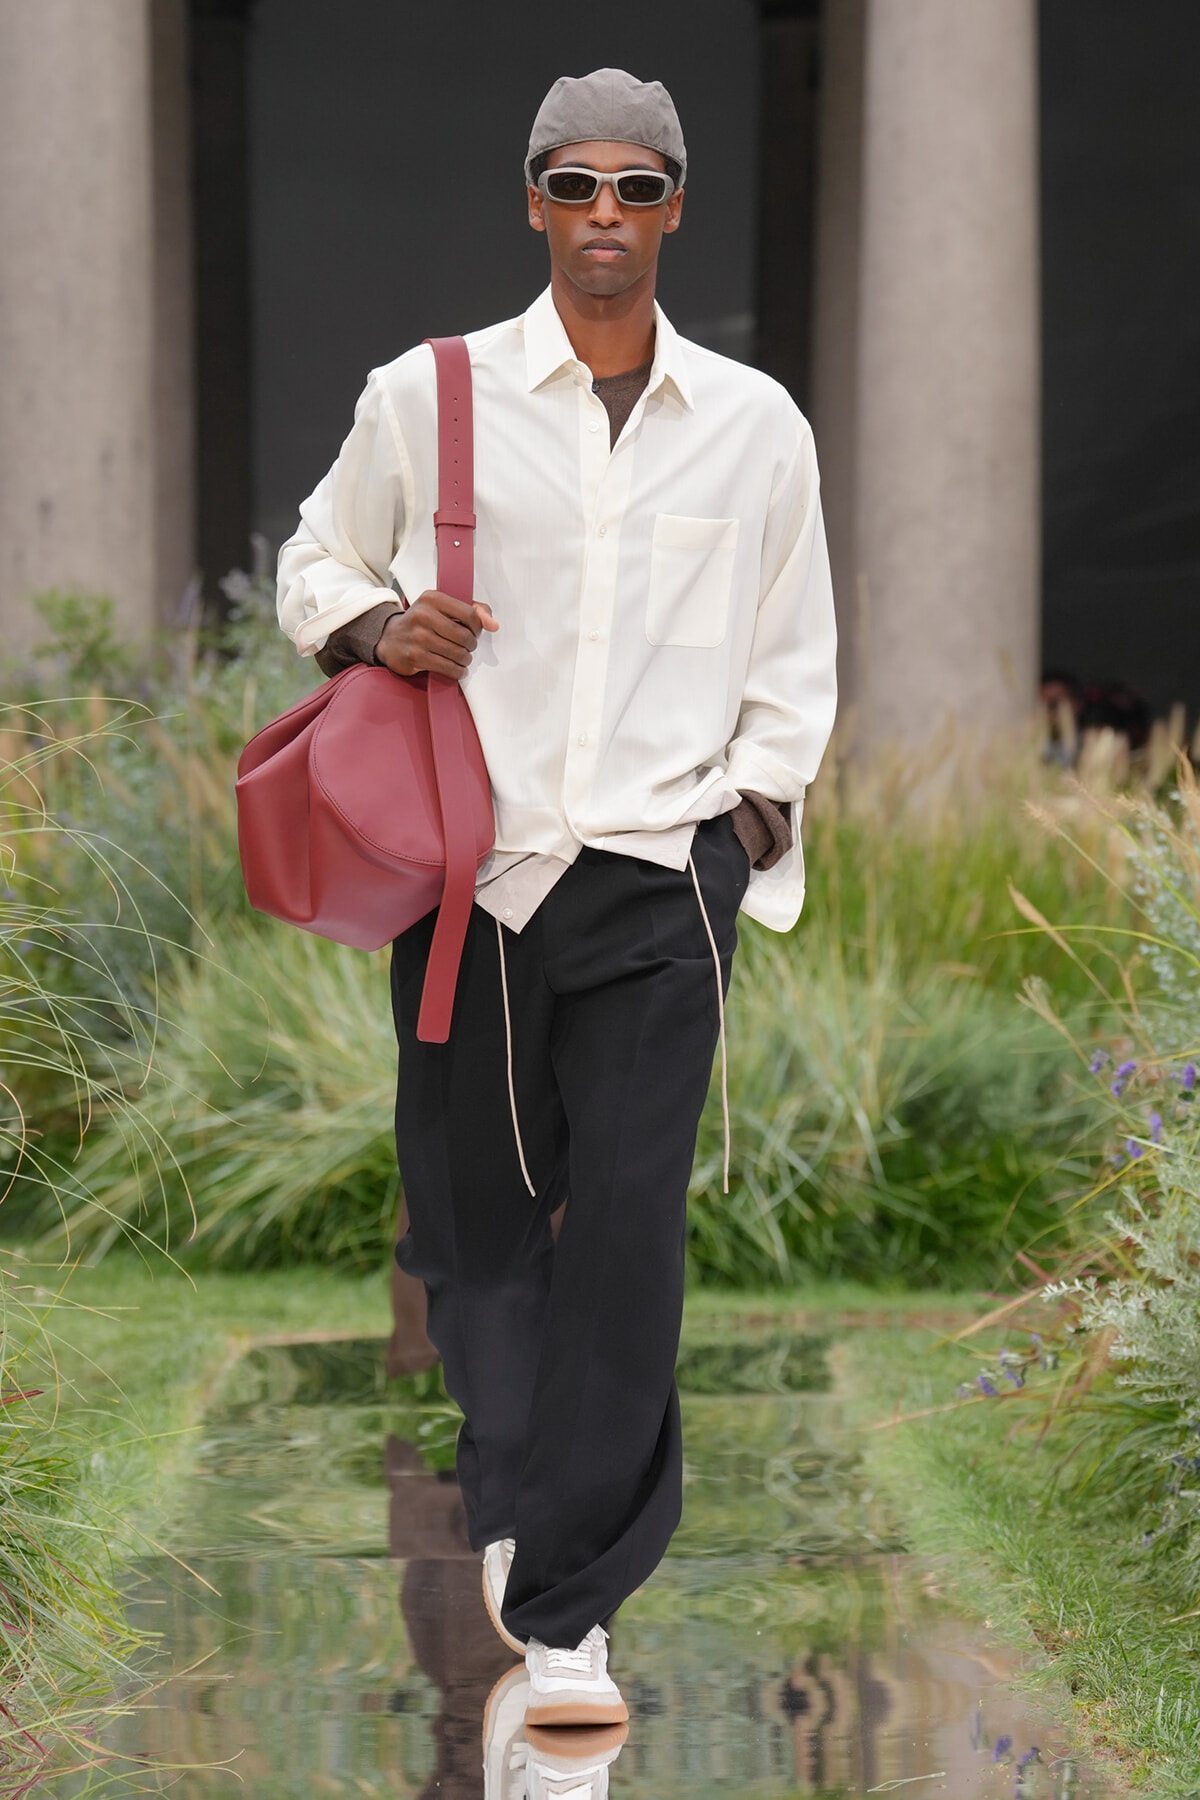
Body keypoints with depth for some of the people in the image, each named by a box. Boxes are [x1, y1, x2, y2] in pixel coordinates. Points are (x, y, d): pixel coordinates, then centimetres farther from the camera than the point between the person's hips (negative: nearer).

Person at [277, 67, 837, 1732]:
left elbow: (792, 664, 16)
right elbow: (316, 564, 15)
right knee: (472, 1214, 7)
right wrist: (374, 625, -7)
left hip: (661, 879, 0)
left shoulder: (755, 428, 8)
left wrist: (754, 817, 4)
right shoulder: (426, 398, 3)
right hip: (472, 863, 0)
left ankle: (563, 1607, -7)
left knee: (630, 1233, -9)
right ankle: (527, 1498, 32)